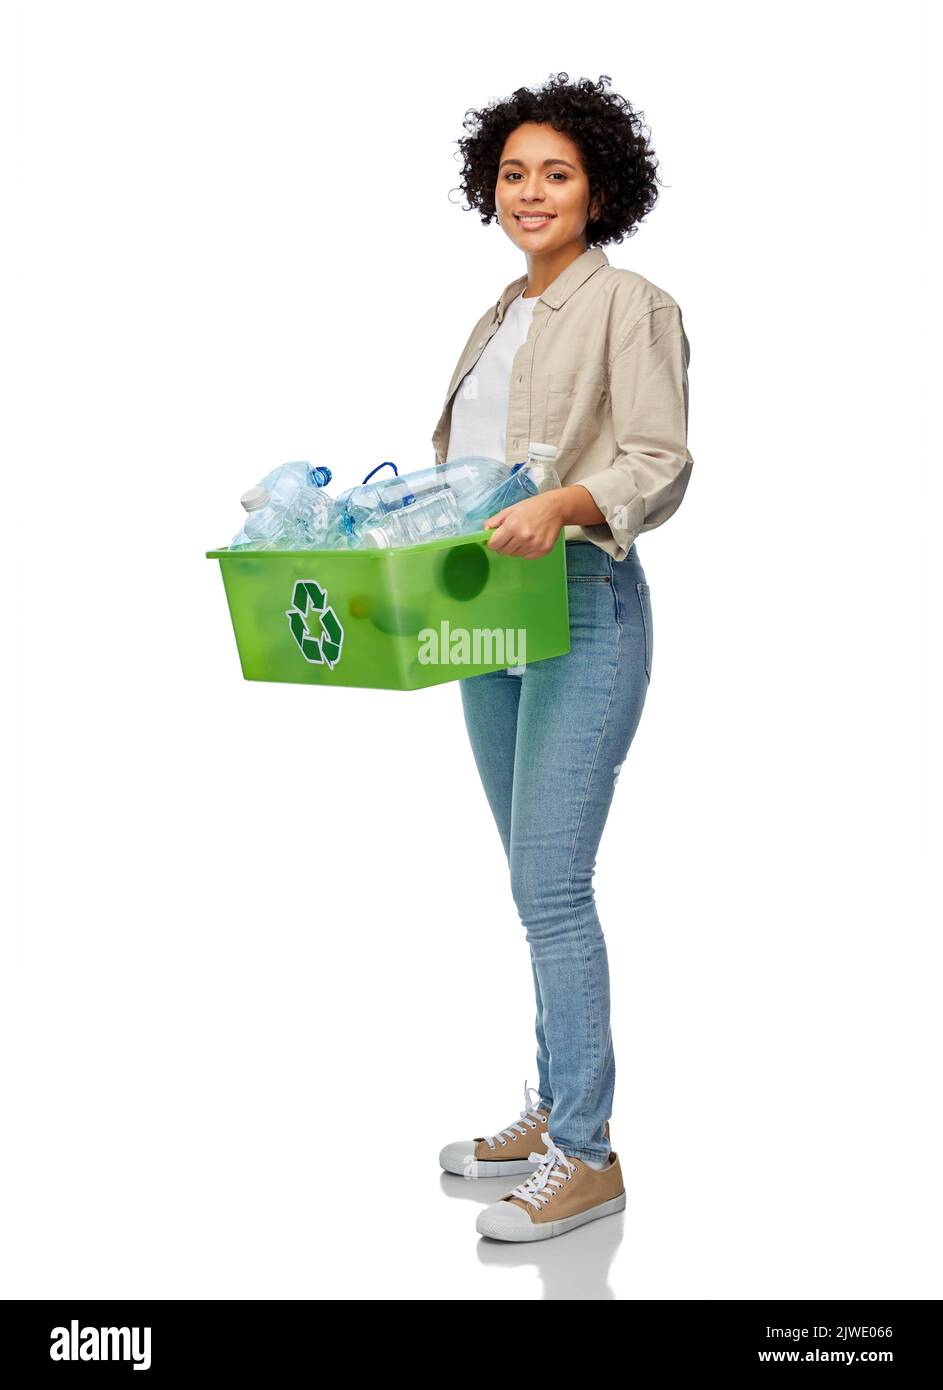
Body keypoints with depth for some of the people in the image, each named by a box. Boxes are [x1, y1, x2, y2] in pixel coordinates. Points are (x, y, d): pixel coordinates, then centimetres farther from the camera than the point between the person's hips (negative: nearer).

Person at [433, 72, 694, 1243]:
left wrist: (564, 503, -32)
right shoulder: (498, 319, 19)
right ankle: (554, 1110, 25)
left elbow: (659, 464, -15)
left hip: (585, 612, -8)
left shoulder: (632, 307, -4)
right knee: (541, 885, 13)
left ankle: (586, 1155, 1)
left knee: (549, 886, -10)